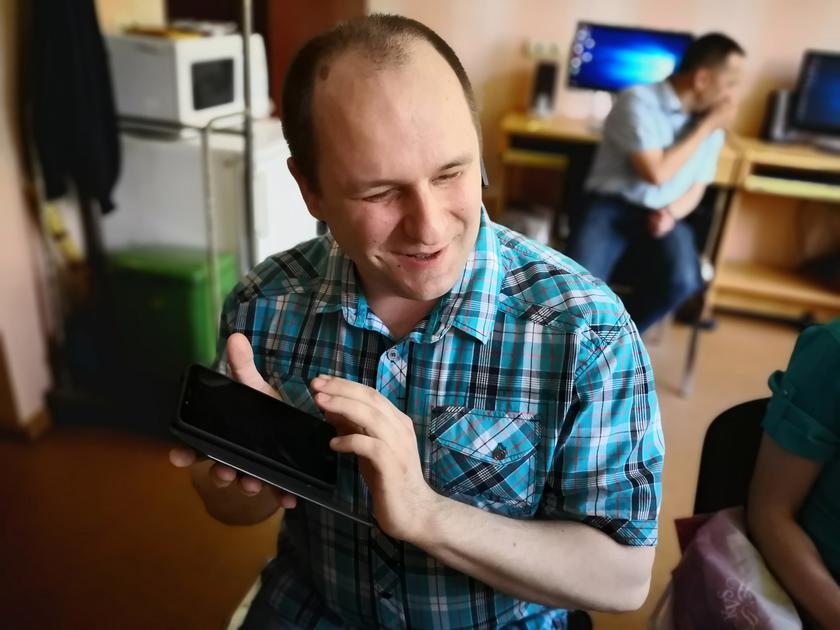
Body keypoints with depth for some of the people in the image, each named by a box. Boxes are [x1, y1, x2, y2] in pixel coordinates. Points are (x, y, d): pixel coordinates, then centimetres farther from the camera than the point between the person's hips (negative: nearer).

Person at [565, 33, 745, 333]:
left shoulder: (712, 124, 10)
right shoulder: (639, 101, -10)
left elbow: (696, 188, 15)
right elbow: (656, 173, -17)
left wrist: (671, 213, -8)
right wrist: (706, 127, -9)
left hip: (662, 217, 5)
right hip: (610, 206, -4)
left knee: (682, 280, -27)